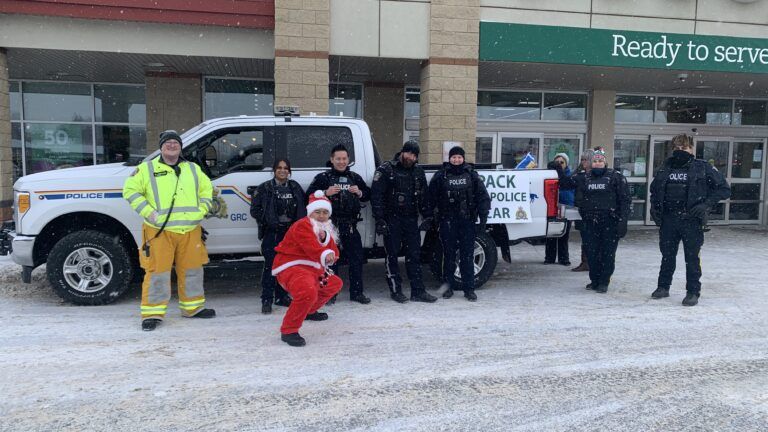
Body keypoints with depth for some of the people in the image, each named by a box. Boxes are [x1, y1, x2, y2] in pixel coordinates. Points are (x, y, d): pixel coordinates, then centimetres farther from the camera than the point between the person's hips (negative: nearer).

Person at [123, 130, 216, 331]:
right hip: (160, 232, -4)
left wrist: (201, 210, 7)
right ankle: (152, 313, 5)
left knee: (192, 269, 12)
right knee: (158, 271, -4)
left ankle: (193, 307, 27)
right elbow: (130, 190, 0)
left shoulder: (193, 169, 15)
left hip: (191, 231, 4)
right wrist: (148, 212, -10)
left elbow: (207, 189, 22)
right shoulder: (147, 169, 3)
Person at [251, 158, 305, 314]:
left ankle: (282, 296, 21)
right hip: (272, 233, -4)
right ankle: (267, 300, -3)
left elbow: (303, 208, 14)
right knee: (270, 264, -8)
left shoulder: (295, 187, 11)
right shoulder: (264, 188, 0)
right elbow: (255, 210, -3)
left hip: (291, 231, 4)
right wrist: (269, 221, -12)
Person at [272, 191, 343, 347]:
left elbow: (334, 256, 4)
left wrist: (325, 238, -12)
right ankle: (288, 331, -24)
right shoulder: (302, 225, -11)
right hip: (291, 268, -10)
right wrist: (325, 254, -48)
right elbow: (311, 247, -30)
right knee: (308, 292, -37)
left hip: (313, 270, 10)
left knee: (335, 284, 25)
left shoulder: (326, 230, 17)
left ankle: (309, 311, 40)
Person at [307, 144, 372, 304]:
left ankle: (357, 292, 15)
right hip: (330, 225, -3)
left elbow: (368, 195, 20)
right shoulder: (323, 177, 3)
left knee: (356, 259, 4)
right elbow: (309, 196, -2)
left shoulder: (355, 177, 15)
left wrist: (359, 193, -1)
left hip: (350, 225, 3)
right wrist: (326, 193, -16)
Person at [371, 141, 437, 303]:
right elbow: (376, 195, -10)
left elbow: (423, 196, 17)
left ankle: (418, 291, 9)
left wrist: (428, 215, 7)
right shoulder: (386, 169, -6)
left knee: (414, 254, 4)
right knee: (392, 255, 2)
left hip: (411, 219, 5)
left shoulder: (418, 171, 11)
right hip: (391, 218, -4)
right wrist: (379, 220, -16)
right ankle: (396, 290, 11)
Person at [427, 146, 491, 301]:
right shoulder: (441, 176, 5)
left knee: (467, 255, 2)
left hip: (467, 221, 1)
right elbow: (431, 197, 4)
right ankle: (447, 286, 16)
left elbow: (483, 196, 6)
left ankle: (469, 289, 9)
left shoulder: (471, 175, 8)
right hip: (447, 221, 0)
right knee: (449, 255, 5)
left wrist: (483, 217, -1)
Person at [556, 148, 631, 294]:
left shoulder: (616, 177, 0)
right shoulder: (584, 178, 12)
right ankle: (594, 280, 21)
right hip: (590, 223, 4)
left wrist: (622, 222, -11)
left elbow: (625, 200, -3)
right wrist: (558, 170, 3)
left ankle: (604, 282, 11)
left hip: (610, 223, -3)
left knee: (607, 253, 1)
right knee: (592, 253, 6)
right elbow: (566, 183, 18)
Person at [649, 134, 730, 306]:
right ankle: (663, 287, 26)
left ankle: (693, 292, 13)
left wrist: (706, 204, -13)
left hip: (691, 220, -3)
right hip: (668, 220, 4)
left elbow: (724, 189, -2)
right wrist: (654, 207, 7)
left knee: (692, 258, 3)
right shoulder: (665, 168, 8)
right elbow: (654, 190, 22)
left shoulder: (702, 167, -3)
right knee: (667, 256, 13)